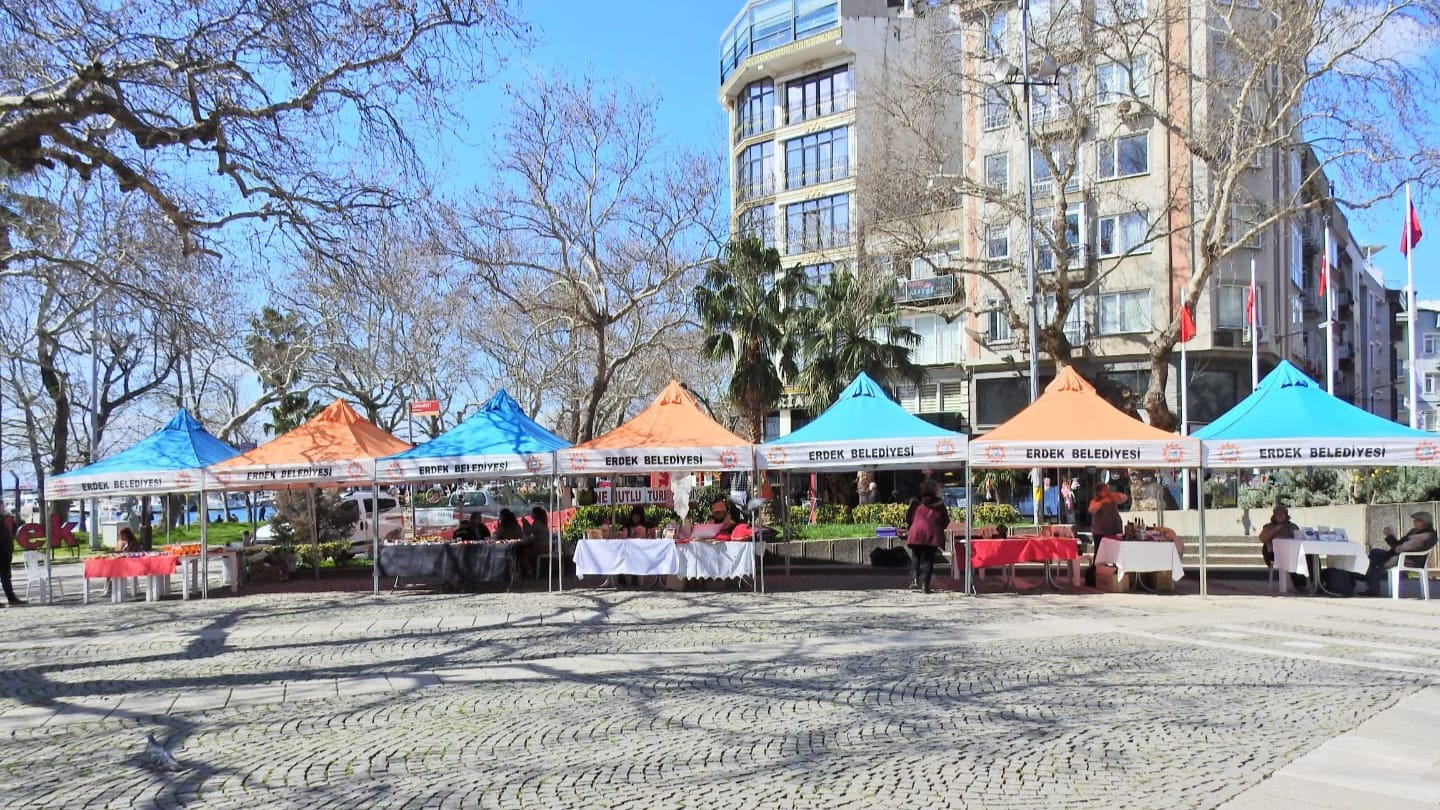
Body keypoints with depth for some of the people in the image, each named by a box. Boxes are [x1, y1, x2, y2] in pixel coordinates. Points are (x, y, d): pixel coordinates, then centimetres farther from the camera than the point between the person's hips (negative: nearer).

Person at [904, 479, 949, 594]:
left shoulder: (916, 503, 0)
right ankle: (925, 584, -1)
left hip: (916, 534, 1)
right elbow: (945, 522, 5)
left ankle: (914, 579, -2)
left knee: (915, 558, 15)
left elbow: (908, 519, 5)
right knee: (928, 559, 6)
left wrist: (909, 529, 22)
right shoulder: (939, 505, -1)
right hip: (932, 536, -1)